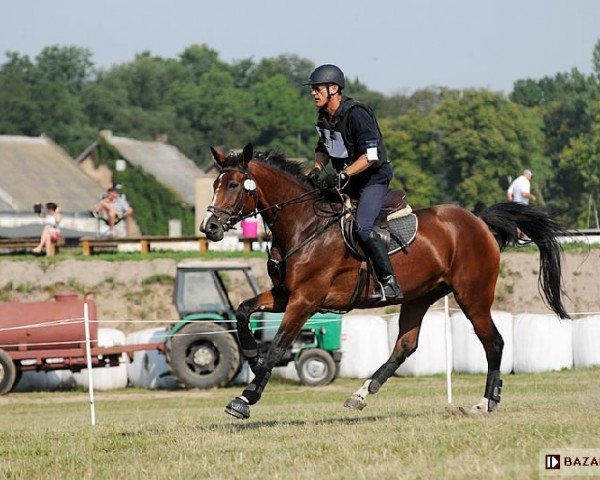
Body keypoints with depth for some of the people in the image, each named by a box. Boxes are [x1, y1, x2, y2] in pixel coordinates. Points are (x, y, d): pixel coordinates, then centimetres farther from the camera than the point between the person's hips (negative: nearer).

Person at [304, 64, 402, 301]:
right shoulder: (324, 117, 4)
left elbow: (370, 156, -26)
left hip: (374, 177, -9)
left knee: (362, 227, -27)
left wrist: (343, 175, -33)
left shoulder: (356, 114, -22)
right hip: (347, 180, 9)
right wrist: (317, 168, 0)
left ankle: (390, 283, -24)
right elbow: (323, 148, 21)